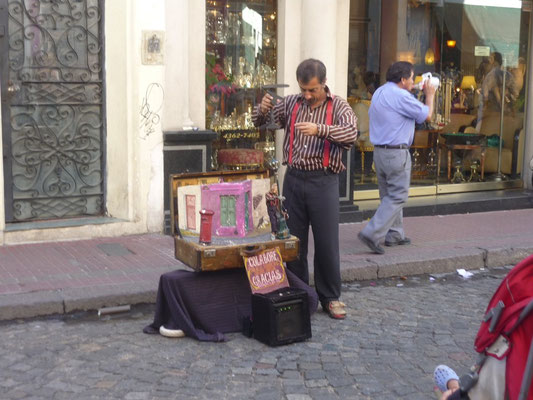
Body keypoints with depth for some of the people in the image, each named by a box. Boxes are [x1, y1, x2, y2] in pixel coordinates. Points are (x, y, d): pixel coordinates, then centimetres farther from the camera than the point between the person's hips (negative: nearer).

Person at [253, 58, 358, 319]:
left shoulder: (338, 106, 0)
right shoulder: (291, 104, 10)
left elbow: (350, 134, -17)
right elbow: (260, 122, 14)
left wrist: (320, 129, -31)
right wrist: (262, 109, -10)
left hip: (323, 181, -3)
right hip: (294, 178, 3)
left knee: (327, 243, 0)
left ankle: (330, 298, 14)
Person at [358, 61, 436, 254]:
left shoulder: (379, 93, 11)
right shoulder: (401, 96, -15)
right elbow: (427, 115, -8)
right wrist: (430, 95, 11)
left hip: (379, 150, 9)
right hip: (396, 153, -9)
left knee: (389, 195, 16)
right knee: (396, 197, -4)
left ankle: (394, 234, 22)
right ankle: (372, 234, -13)